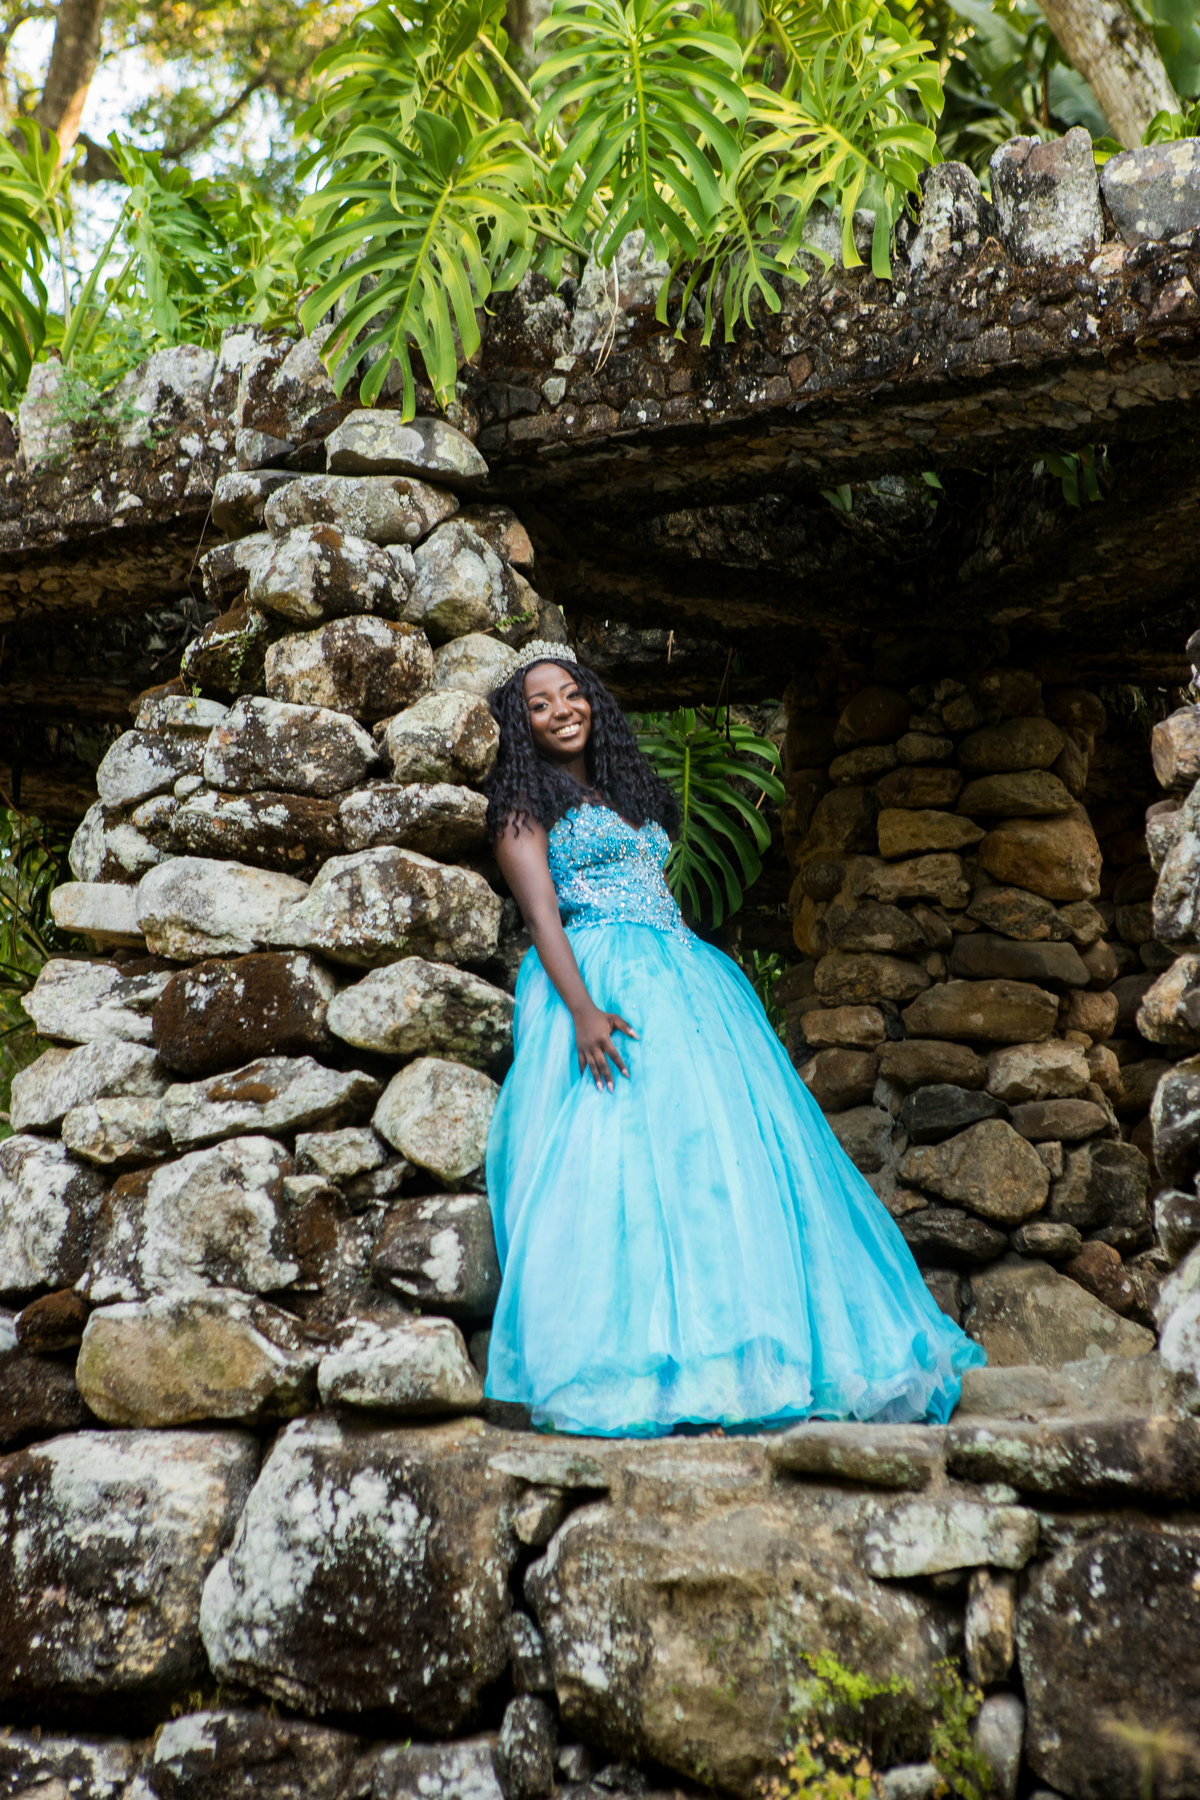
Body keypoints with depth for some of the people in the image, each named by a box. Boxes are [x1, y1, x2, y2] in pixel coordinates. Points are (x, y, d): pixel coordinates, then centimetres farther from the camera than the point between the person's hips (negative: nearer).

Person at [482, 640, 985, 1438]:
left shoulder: (628, 794, 26)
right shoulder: (526, 810, 6)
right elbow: (544, 917, -8)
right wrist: (583, 1009, -23)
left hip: (683, 978, 6)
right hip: (601, 983, -6)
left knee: (731, 1144, -4)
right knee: (621, 1144, -18)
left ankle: (747, 1352, -3)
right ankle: (632, 1366, -20)